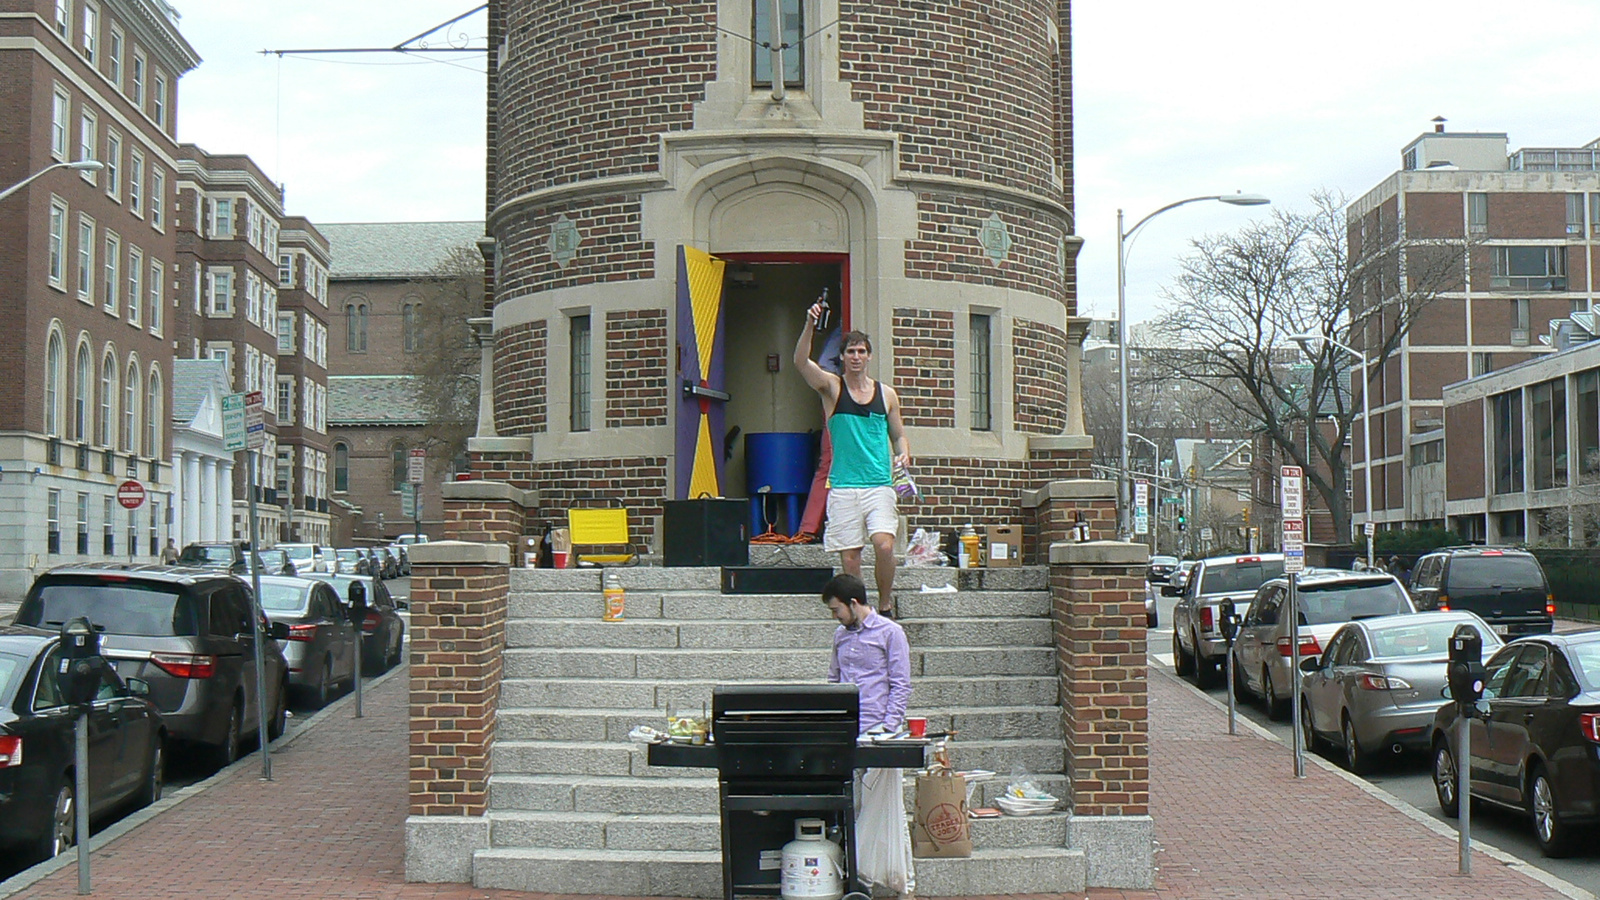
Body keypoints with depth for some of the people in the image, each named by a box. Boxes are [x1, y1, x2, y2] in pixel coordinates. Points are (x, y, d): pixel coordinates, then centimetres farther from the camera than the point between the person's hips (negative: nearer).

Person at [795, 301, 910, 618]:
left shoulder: (886, 394, 12)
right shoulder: (832, 387, 5)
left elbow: (899, 436, 20)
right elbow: (801, 361, -12)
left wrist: (902, 456, -2)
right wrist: (810, 326, -26)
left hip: (879, 485, 1)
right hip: (843, 487, -1)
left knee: (884, 545, -16)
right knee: (849, 556, -2)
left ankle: (885, 604, 4)